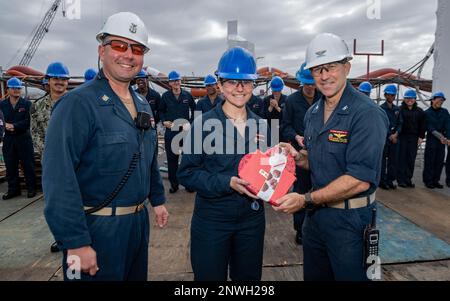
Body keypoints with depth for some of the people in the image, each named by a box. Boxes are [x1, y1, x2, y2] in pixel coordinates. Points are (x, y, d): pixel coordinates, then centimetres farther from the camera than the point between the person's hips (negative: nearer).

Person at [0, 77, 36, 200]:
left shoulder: (27, 104, 1)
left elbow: (28, 121, -8)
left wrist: (14, 126, -18)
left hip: (24, 139, -2)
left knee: (28, 165, 4)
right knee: (10, 166, 9)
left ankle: (31, 188, 14)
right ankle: (13, 189, 20)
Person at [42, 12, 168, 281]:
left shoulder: (143, 105, 8)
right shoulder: (78, 104, -17)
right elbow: (59, 179, -23)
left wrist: (158, 200, 16)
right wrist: (76, 242, -24)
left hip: (139, 220, 8)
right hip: (96, 228, -7)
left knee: (137, 276, 24)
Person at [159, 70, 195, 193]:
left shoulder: (187, 95, 4)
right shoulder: (165, 96, 3)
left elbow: (194, 109, 12)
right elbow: (161, 111, 13)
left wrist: (191, 122, 0)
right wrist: (164, 121, -4)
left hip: (186, 131, 0)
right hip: (170, 131, 0)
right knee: (172, 158, 6)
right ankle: (174, 184, 18)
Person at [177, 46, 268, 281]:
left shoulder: (261, 125, 3)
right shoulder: (204, 123, -10)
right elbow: (186, 173, -12)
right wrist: (227, 182, -23)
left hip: (252, 219, 4)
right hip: (211, 219, -4)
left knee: (248, 276, 21)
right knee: (210, 276, 14)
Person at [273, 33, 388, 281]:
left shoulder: (367, 114, -19)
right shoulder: (312, 113, 6)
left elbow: (360, 180, -24)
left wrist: (306, 200, -22)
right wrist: (298, 157, -6)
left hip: (349, 220, -7)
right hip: (314, 214, 7)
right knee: (313, 276, 23)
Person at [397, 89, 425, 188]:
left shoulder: (419, 111, 10)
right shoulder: (399, 109, -1)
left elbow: (422, 125, 12)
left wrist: (421, 137, 5)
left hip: (413, 138, 3)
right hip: (402, 137, -3)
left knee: (411, 159, 5)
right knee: (401, 158, -3)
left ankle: (408, 179, 13)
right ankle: (401, 180, 3)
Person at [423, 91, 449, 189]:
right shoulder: (427, 113, -2)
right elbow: (430, 128, -8)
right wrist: (440, 136, -20)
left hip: (442, 140, 4)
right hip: (431, 140, -4)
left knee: (440, 162, 7)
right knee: (429, 161, -2)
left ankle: (435, 180, 17)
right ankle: (428, 181, 8)